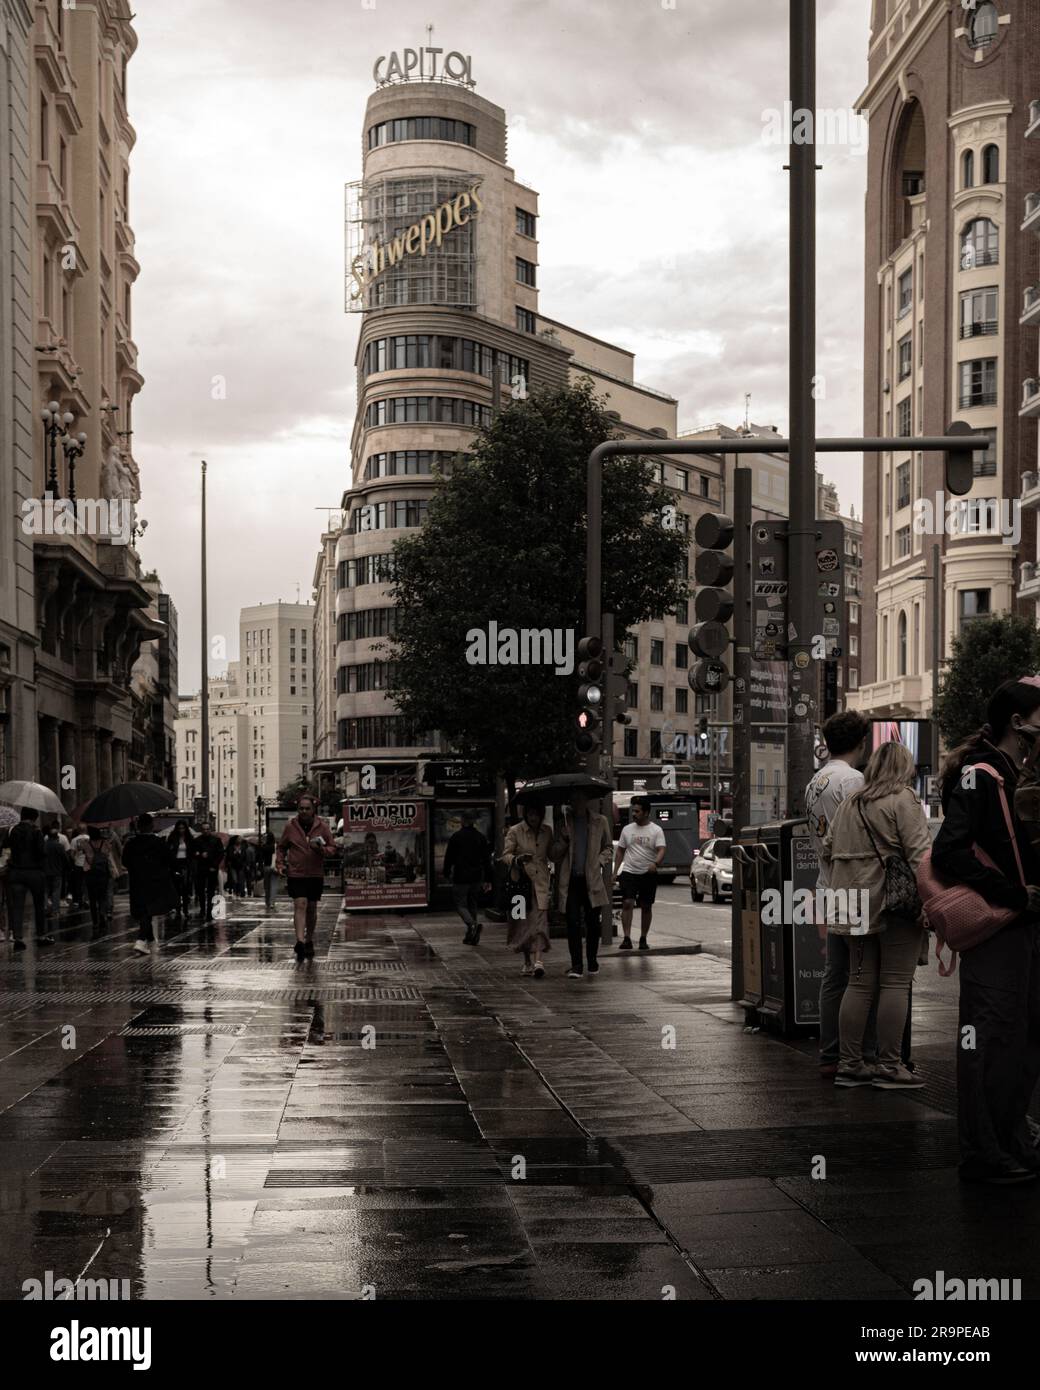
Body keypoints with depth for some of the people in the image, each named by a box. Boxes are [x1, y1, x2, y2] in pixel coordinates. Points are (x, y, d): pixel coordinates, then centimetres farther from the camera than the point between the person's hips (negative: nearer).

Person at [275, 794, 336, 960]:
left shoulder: (322, 827, 0)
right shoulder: (291, 827, 0)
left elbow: (332, 848, 3)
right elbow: (281, 847, 14)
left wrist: (321, 849, -17)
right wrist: (280, 863, 1)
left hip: (316, 874, 2)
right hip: (295, 873, -2)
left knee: (312, 908, 12)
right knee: (300, 904, -17)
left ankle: (309, 941, 29)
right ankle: (300, 941, -25)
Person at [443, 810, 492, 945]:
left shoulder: (456, 837, -7)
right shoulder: (481, 837, 4)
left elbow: (449, 858, -2)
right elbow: (487, 859, 5)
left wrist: (447, 874, 12)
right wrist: (487, 880, 8)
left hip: (460, 878, -4)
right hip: (476, 878, 4)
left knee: (461, 904, 2)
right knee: (473, 905, 15)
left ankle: (472, 924, -25)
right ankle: (471, 936, 12)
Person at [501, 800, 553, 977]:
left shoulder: (547, 832, 9)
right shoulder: (515, 831, -1)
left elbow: (553, 854, 18)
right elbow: (505, 855, -5)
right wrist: (518, 859, -24)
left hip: (540, 882, 2)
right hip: (521, 881, -2)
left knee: (540, 921, -12)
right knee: (524, 921, 3)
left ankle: (538, 961, -22)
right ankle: (527, 961, 18)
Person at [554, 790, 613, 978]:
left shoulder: (600, 822, 9)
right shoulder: (564, 823, 8)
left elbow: (608, 847, 17)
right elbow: (556, 853, 9)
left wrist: (600, 860, -1)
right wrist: (563, 840, -11)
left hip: (592, 878, 1)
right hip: (570, 880, -1)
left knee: (593, 923, 5)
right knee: (573, 923, -6)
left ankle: (592, 962, 20)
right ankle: (576, 965, -3)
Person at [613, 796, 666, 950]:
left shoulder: (656, 830, -2)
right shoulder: (627, 829, 8)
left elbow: (661, 850, -14)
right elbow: (620, 851, 14)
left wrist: (656, 863, -34)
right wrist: (615, 871, 7)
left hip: (649, 874, -1)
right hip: (629, 872, 1)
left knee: (646, 907, 7)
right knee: (627, 903, -13)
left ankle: (643, 939, 18)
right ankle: (626, 938, -17)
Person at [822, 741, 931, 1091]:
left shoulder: (849, 803, 15)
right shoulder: (904, 800, -7)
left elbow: (829, 849, 20)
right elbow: (919, 853, -14)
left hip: (857, 906, 7)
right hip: (897, 904, -7)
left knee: (860, 982, 10)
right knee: (895, 983, -3)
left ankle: (850, 1064, 11)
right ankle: (889, 1066, -2)